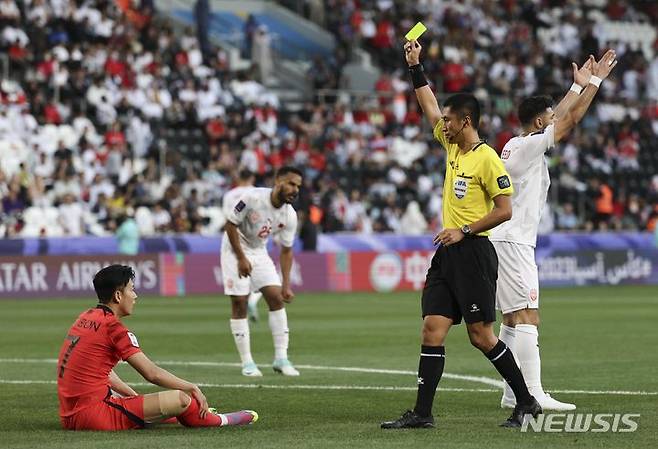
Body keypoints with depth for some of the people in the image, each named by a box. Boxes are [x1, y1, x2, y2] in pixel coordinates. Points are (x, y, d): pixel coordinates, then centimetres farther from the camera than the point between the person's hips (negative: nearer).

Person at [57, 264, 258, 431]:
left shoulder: (86, 318, 13)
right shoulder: (113, 327, -12)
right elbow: (152, 373, -10)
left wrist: (135, 397, 22)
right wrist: (193, 388, 2)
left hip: (70, 416, 10)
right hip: (93, 413, -10)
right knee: (180, 399, -8)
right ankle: (219, 421, 19)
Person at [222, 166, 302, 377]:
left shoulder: (289, 216, -11)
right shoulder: (252, 197, -27)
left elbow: (286, 251, 0)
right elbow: (230, 225, -18)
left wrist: (286, 285, -4)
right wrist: (241, 259, -19)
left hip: (259, 252, 5)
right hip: (235, 249, -5)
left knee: (276, 297, -7)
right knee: (239, 303, -8)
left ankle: (281, 358, -2)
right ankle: (247, 362, -2)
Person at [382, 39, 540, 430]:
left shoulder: (487, 159, -13)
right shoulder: (452, 145, 11)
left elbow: (505, 209, -15)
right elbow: (430, 107, 23)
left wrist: (464, 231, -16)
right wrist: (416, 66, 19)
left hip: (473, 253, -8)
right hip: (447, 253, 8)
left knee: (481, 335, -5)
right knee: (433, 330, 1)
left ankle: (527, 402, 7)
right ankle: (422, 413, 1)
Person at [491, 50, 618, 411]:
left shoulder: (517, 144, 14)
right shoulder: (529, 146, -11)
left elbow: (557, 118, 25)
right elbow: (570, 120, -8)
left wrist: (578, 85, 29)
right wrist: (594, 83, 3)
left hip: (507, 240, 10)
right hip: (513, 242, -10)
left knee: (512, 320, 10)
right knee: (527, 318, -14)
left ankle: (513, 393, 11)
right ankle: (533, 395, -19)